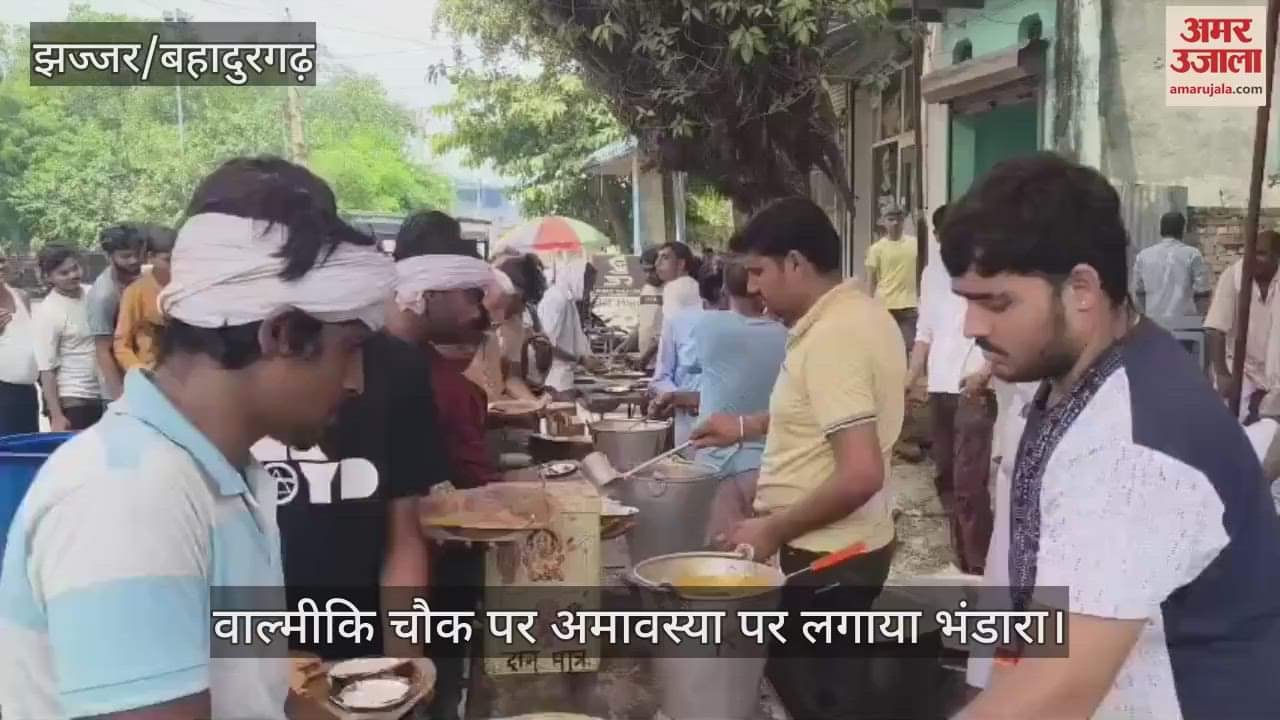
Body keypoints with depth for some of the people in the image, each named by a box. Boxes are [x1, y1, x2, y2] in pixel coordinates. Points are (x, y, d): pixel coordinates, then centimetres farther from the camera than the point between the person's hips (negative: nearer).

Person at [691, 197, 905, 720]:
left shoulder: (831, 336, -24)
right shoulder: (857, 312, 6)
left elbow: (860, 474, -29)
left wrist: (772, 531, -19)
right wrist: (750, 427, 18)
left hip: (824, 558, -9)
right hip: (843, 546, 9)